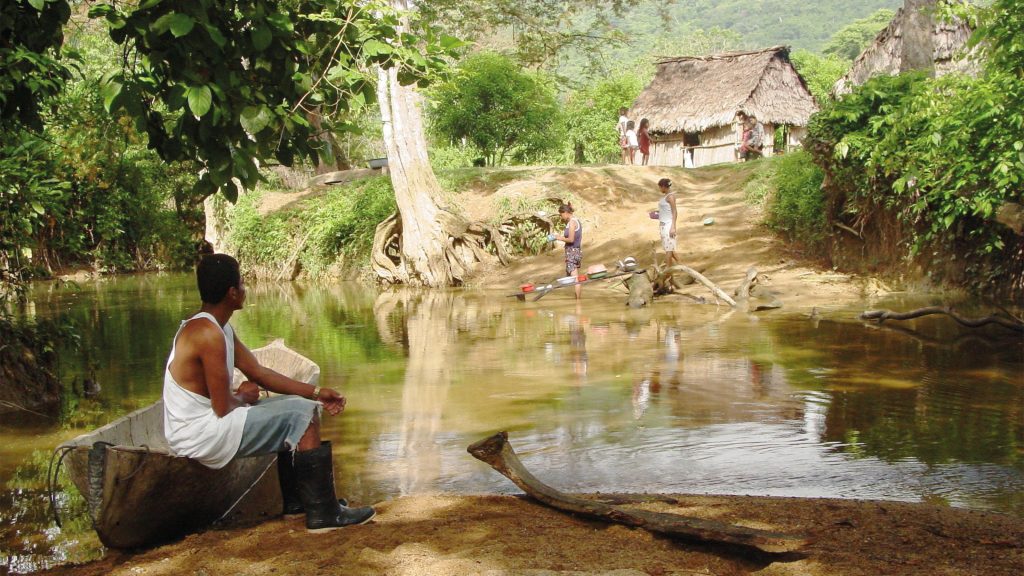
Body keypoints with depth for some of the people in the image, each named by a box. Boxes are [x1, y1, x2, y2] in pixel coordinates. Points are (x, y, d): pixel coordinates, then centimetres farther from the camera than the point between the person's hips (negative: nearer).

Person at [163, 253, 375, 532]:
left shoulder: (217, 327, 10)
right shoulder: (209, 334, -22)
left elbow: (258, 372, 13)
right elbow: (223, 407, -23)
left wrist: (315, 393, 8)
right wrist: (244, 396, 0)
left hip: (204, 423, 10)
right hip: (200, 436, -10)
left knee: (296, 406, 18)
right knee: (303, 415, -12)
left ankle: (294, 499, 24)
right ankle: (323, 513, -7)